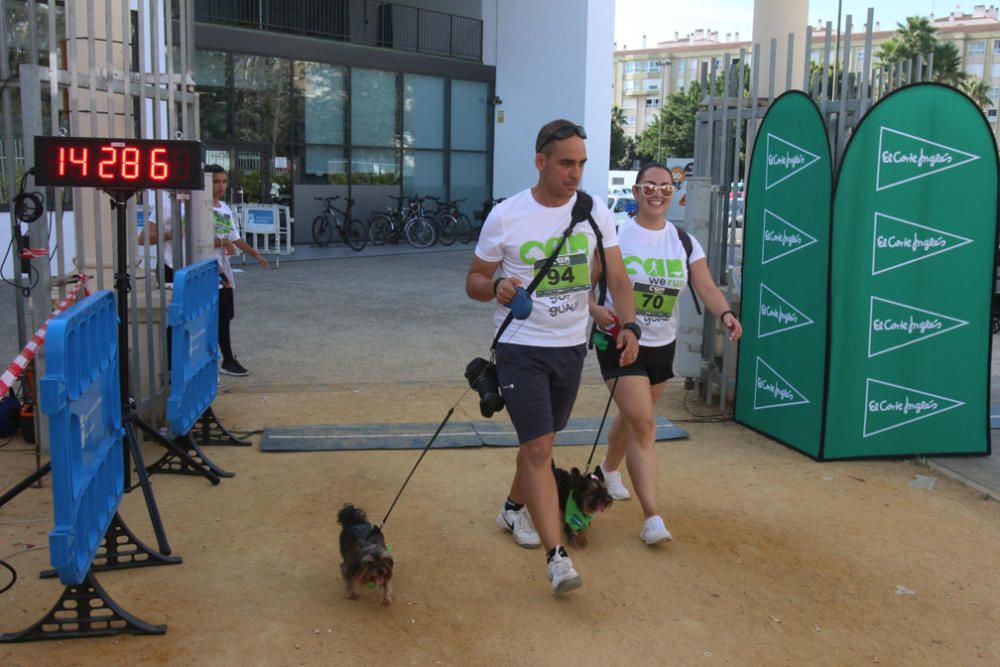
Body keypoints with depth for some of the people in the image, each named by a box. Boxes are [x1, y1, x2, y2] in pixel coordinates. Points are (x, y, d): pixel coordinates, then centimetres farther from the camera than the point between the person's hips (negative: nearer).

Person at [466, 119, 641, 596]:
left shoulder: (594, 212, 0)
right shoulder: (505, 216, -9)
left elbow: (616, 276, -1)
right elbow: (474, 280, -1)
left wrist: (629, 325, -17)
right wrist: (497, 287, -24)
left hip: (571, 347, 4)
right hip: (520, 348, -4)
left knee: (541, 442, 20)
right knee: (538, 450, -12)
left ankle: (514, 510, 45)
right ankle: (557, 558, -9)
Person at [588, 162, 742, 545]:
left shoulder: (684, 242, 3)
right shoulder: (615, 235, -8)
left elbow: (706, 288, -6)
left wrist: (725, 313, -26)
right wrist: (595, 310, -29)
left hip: (662, 345, 5)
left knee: (634, 417, 20)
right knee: (643, 424, -14)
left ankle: (608, 471, 49)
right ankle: (652, 517, -11)